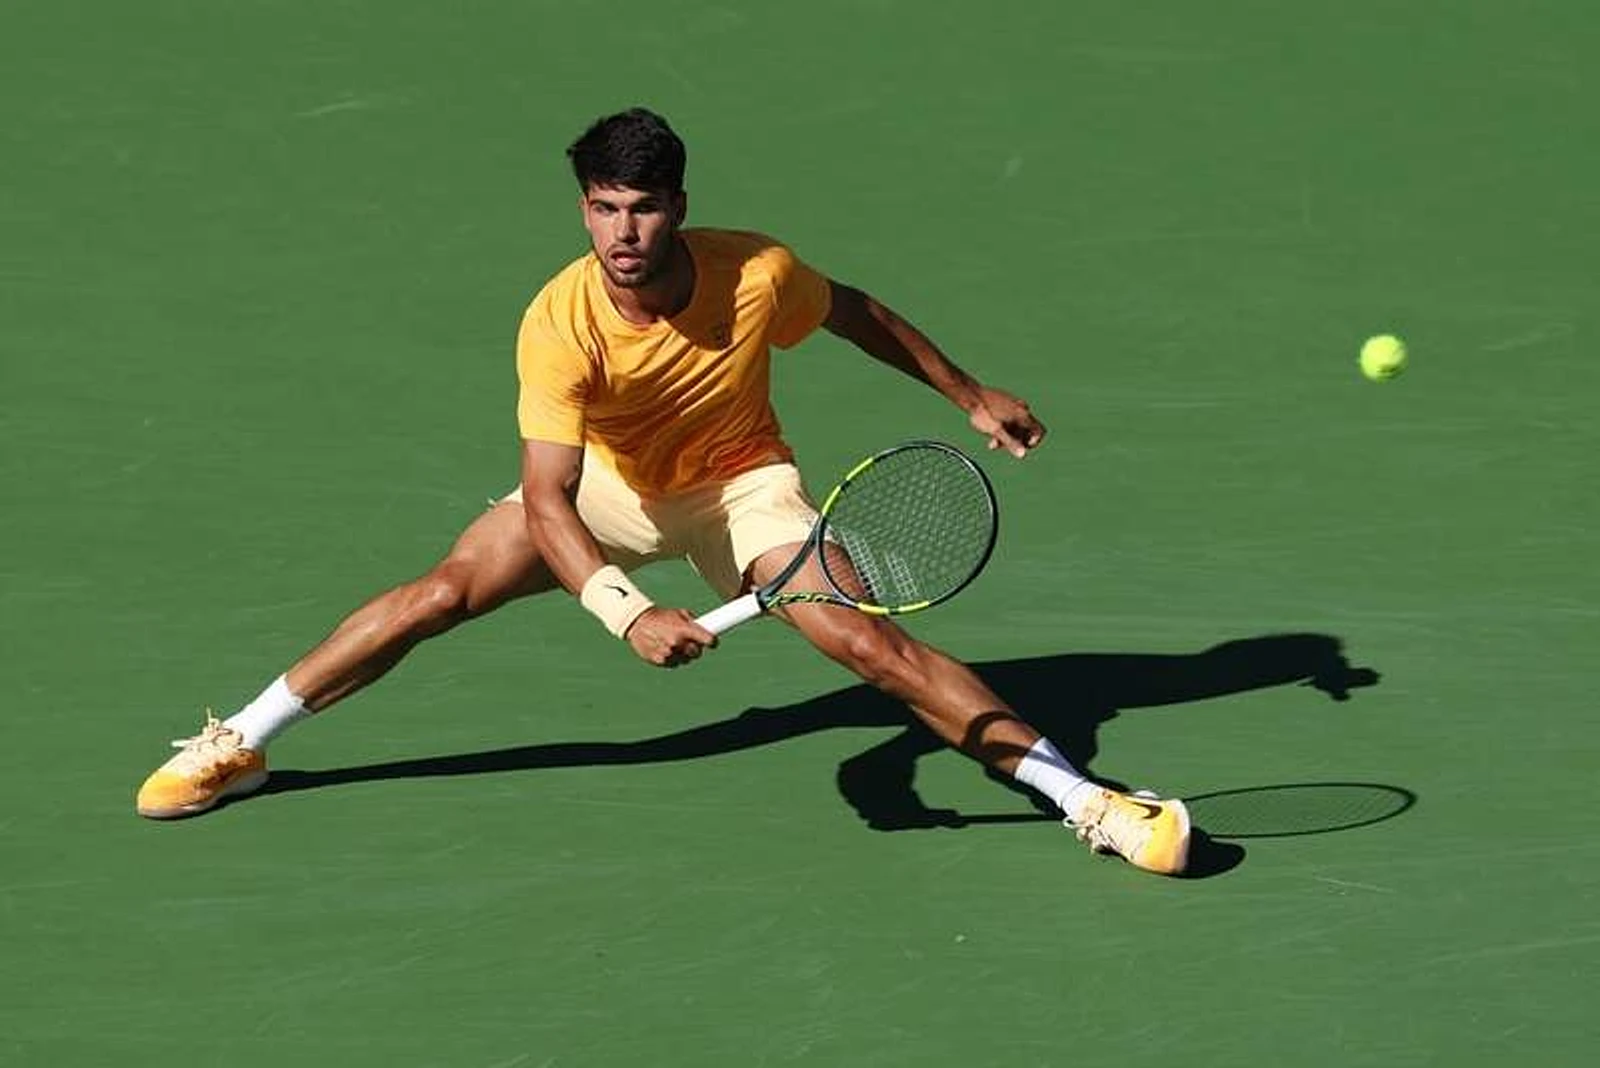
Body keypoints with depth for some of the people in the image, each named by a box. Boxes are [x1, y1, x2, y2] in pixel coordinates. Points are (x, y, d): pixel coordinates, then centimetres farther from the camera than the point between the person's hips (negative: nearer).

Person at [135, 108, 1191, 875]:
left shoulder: (757, 273, -28)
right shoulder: (559, 325, -31)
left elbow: (857, 314, -4)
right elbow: (547, 502, -37)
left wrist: (972, 395, 6)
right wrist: (629, 614, -52)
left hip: (743, 484, -1)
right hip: (613, 486, 1)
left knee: (865, 634, -21)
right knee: (443, 591, -10)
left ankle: (1085, 799, -20)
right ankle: (237, 745, 6)